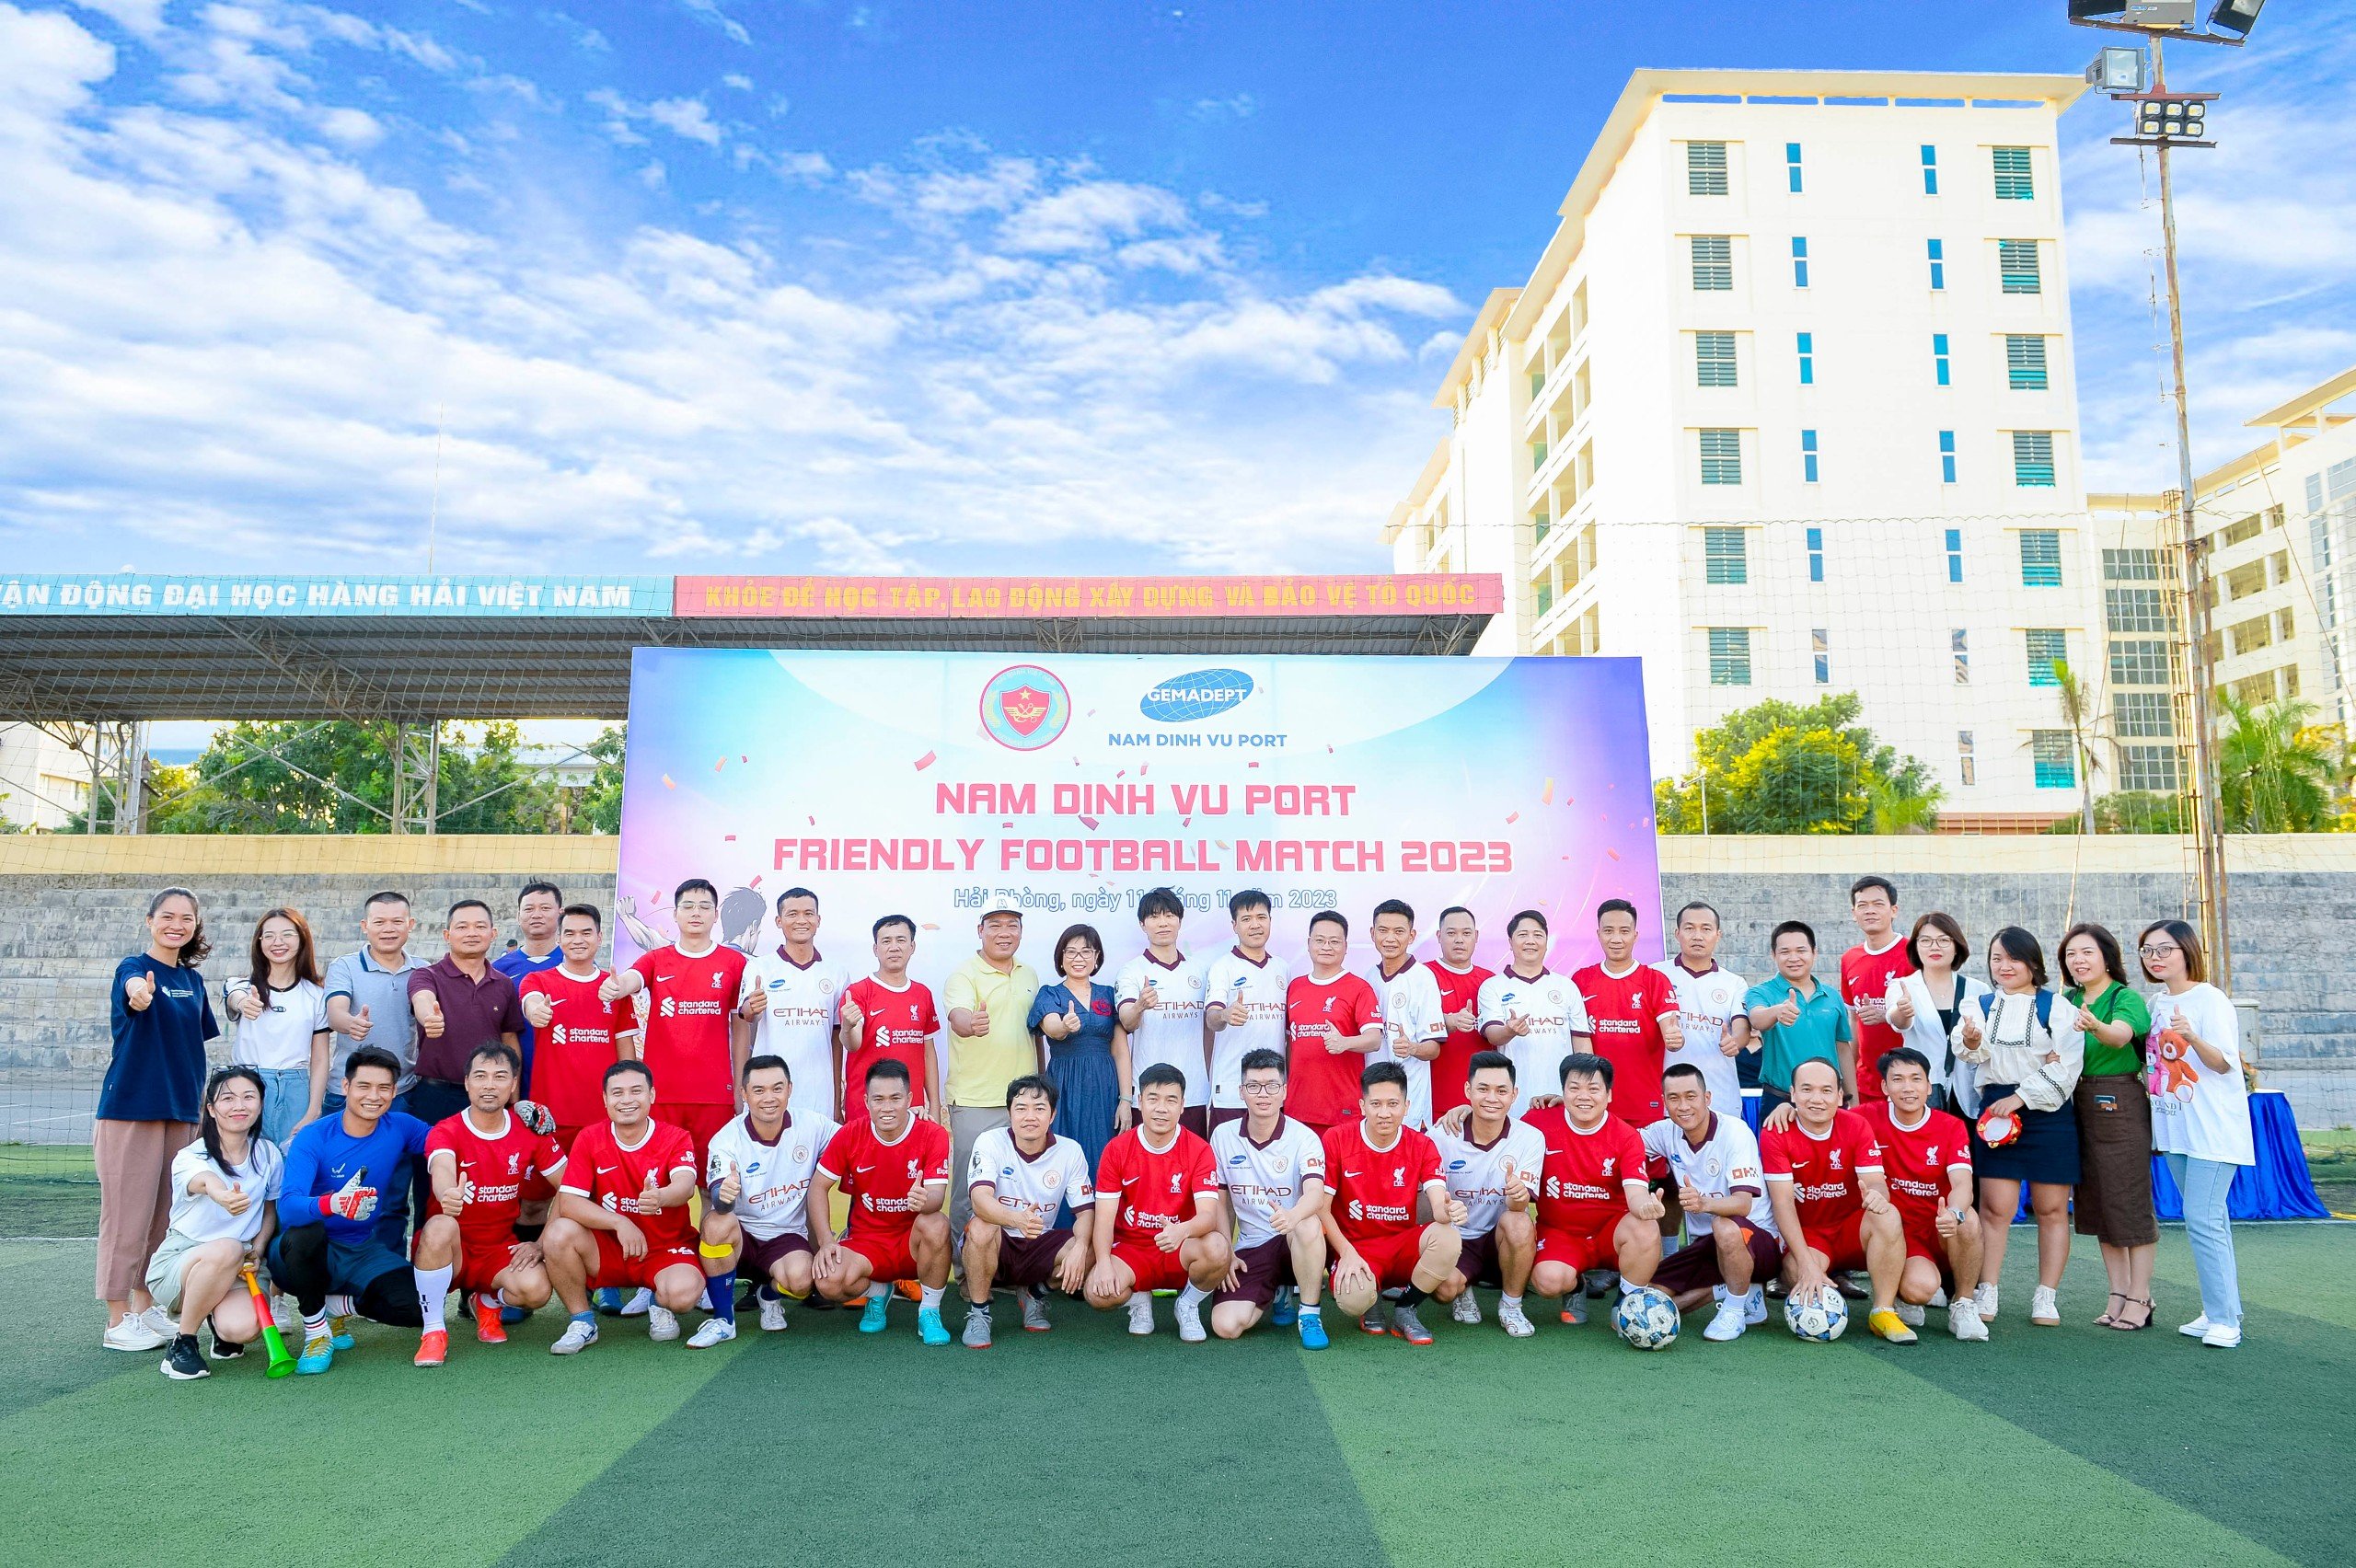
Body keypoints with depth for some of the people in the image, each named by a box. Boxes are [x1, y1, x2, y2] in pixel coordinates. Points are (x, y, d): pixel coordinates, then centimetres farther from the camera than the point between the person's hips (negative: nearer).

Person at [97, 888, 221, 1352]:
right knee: (128, 1214, -1)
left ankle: (145, 1307, 25)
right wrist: (140, 993, -57)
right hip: (130, 1107, -6)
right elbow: (135, 988, -34)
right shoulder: (132, 967, -8)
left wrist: (201, 1105, 16)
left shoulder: (193, 981, 11)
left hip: (181, 1112, 6)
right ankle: (117, 1321, 8)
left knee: (163, 1215, 13)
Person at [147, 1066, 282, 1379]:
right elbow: (205, 1181, -41)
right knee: (226, 1250, -38)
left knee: (242, 1328, -29)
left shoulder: (269, 1155, -1)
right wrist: (223, 1197, -65)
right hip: (178, 1260, -3)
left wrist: (257, 1251, -6)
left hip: (239, 1265, 3)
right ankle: (182, 1344, -14)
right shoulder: (190, 1157, -16)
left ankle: (217, 1313, 12)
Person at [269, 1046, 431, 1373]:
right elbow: (287, 1205, -31)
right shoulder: (313, 1138, -17)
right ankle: (316, 1332, -13)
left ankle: (338, 1305, 10)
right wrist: (331, 1204, -52)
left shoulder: (400, 1127, -5)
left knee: (419, 1308, -20)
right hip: (306, 1254, -3)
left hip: (362, 1252, 3)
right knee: (305, 1231, -39)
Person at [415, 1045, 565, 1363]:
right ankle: (433, 1330, -17)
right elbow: (442, 1172, -35)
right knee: (440, 1225, -36)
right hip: (449, 1251, -2)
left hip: (501, 1249, 2)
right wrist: (447, 1195, -59)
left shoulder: (531, 1131, -3)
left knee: (536, 1289, -28)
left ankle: (489, 1302, 11)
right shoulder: (446, 1131, -11)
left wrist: (542, 1243, -9)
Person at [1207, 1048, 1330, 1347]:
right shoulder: (1223, 1136, 1)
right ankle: (1277, 1295, 16)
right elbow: (1223, 1202, 11)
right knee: (1226, 1326, -19)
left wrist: (1292, 1216, -49)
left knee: (1308, 1225, -39)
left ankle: (1309, 1314, -14)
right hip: (1249, 1249, 3)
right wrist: (1225, 1254, 2)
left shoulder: (1303, 1138, -9)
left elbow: (1316, 1194, -26)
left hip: (1296, 1243, -3)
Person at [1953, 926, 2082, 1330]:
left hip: (2047, 1112, -1)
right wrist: (1971, 1043, -28)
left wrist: (2021, 1097, -12)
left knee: (2052, 1209, 4)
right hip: (1996, 1110, 1)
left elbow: (2065, 1066, -6)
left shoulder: (2055, 1006, 2)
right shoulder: (1983, 1005, 10)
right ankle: (1987, 1295, 0)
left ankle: (2045, 1297, 12)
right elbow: (1976, 1054, -5)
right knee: (1995, 1208, -4)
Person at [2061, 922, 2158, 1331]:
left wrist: (2095, 1027, -51)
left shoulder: (2125, 997, -10)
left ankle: (2139, 1298, 6)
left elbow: (2121, 1036, -30)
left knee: (2129, 1200, -3)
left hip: (2121, 1105, -7)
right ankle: (2118, 1293, 20)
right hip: (2079, 1103, 7)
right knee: (2097, 1201, 11)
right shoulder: (2068, 1000, 9)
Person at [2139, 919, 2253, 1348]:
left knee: (2201, 1219, -13)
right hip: (2175, 1125, 7)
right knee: (2210, 1218, 14)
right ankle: (2223, 1309, 21)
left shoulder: (2210, 1000, -11)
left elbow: (2224, 1064, -18)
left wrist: (2193, 1037, -34)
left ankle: (2224, 1318, -6)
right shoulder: (2156, 1003, 11)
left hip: (2213, 1126, -7)